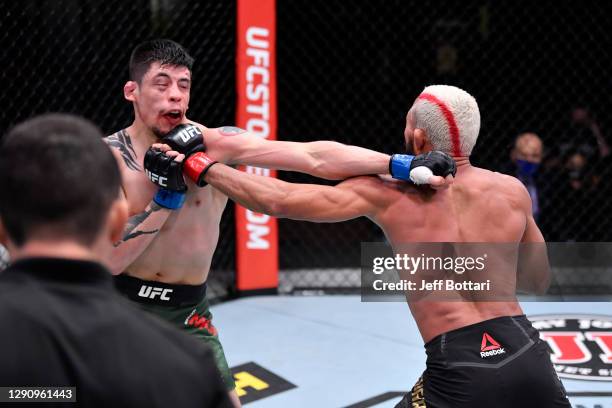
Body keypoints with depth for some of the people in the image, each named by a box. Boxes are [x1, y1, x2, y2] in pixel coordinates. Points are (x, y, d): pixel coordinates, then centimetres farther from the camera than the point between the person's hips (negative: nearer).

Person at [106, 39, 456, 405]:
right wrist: (168, 194, -26)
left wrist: (403, 165, -29)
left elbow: (315, 158, -19)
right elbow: (109, 259, -19)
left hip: (188, 314, 2)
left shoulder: (217, 144, -10)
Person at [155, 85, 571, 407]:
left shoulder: (387, 194, 0)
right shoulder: (513, 190, 6)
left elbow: (279, 200, -1)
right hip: (528, 355, 3)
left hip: (460, 371, -2)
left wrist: (200, 165, 8)